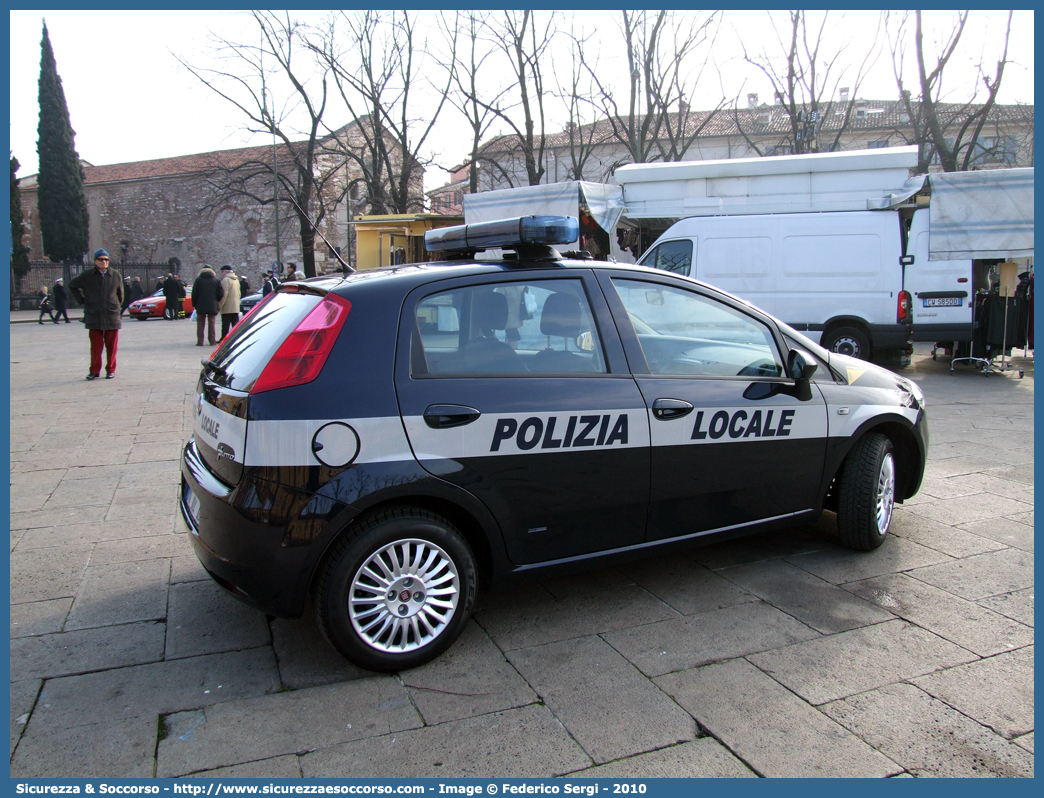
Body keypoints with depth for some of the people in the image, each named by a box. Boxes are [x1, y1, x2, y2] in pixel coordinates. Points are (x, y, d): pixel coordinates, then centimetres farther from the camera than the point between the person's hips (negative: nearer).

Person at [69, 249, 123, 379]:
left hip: (112, 316, 0)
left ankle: (110, 370, 13)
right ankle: (94, 371, 7)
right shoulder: (87, 275, 3)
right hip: (94, 316, 0)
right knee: (95, 346, 1)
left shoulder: (115, 275, 5)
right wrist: (82, 300, 10)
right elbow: (72, 285, 18)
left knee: (111, 346, 3)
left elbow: (120, 293, 18)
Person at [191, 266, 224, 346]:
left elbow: (194, 293, -3)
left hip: (201, 306, -1)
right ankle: (212, 341, 5)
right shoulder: (216, 280, 1)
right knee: (211, 323, 7)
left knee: (200, 324, 5)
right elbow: (221, 293, -3)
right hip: (212, 306, 1)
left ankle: (200, 341, 2)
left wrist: (194, 304, 6)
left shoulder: (198, 279, 0)